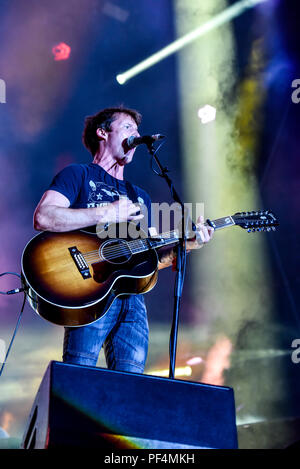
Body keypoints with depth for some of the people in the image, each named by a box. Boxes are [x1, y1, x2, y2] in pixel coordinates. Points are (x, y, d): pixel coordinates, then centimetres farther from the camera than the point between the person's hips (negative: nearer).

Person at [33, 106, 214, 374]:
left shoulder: (140, 197, 28)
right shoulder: (79, 175, 9)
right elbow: (42, 218, -10)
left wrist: (185, 245, 5)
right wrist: (108, 213, -9)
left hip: (132, 298, 6)